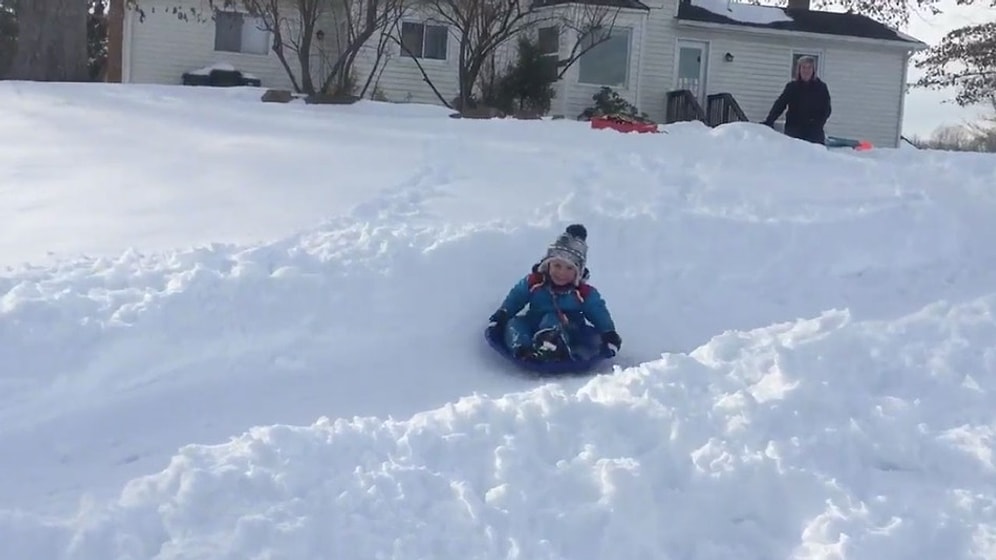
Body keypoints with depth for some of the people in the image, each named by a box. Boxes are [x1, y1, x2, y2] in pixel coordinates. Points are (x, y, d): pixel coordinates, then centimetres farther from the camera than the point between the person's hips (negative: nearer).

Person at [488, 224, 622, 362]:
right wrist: (502, 314, -3)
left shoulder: (584, 293, -4)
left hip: (567, 329, -3)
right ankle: (522, 350, -49)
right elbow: (515, 298, 9)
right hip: (534, 324, 3)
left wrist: (609, 334, -11)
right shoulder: (533, 282, -1)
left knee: (551, 319, -34)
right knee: (513, 323, -24)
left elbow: (599, 313, 1)